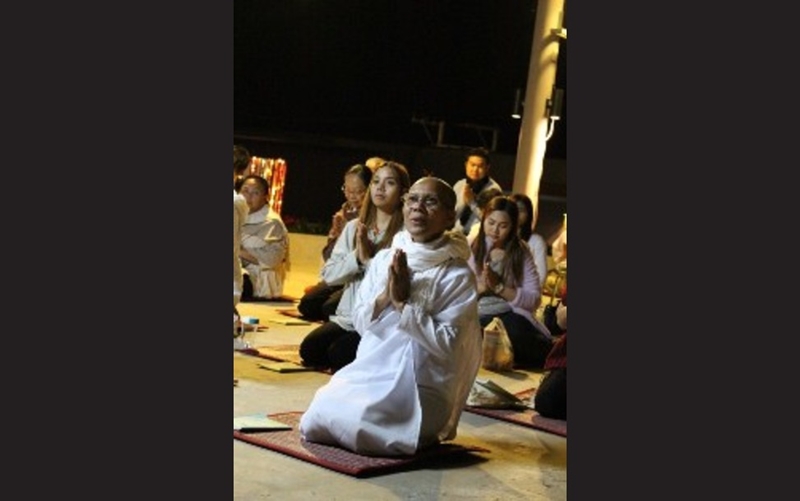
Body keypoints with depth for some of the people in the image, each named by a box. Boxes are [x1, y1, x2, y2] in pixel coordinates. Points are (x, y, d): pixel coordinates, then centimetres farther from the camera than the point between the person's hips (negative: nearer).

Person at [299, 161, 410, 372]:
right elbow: (328, 274, 4)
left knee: (339, 355, -23)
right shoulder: (354, 227, 9)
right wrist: (356, 257, -11)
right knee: (309, 350, -15)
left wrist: (368, 258, -17)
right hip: (346, 317, 5)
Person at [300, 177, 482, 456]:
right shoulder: (383, 260, 6)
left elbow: (446, 343, -15)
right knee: (313, 421, -15)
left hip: (420, 387, -5)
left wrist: (404, 302, -17)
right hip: (368, 373, 5)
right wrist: (386, 295, -12)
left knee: (354, 425, -26)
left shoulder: (458, 276, -9)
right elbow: (360, 322, 7)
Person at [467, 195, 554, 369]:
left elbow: (534, 299, -2)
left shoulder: (521, 252, 4)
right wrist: (479, 288, -18)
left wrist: (499, 287, -14)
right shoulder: (468, 247, 3)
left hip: (509, 315, 1)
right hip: (475, 316, 0)